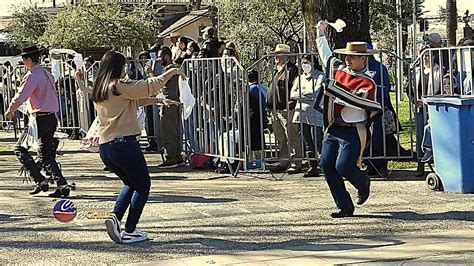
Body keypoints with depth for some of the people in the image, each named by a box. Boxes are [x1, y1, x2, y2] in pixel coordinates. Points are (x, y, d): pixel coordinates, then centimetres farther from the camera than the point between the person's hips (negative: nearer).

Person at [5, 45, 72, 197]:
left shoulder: (32, 75, -13)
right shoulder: (47, 74, 15)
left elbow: (21, 96, -15)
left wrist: (10, 111, 1)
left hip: (39, 119, -9)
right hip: (52, 118, 9)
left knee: (20, 149, 3)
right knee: (46, 155, 14)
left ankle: (40, 182, -6)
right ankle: (62, 186, 2)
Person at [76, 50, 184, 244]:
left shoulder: (99, 90, 15)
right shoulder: (120, 86, -10)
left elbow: (135, 100, 23)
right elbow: (149, 86, -4)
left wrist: (158, 101, 24)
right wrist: (172, 72, 9)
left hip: (104, 147, 8)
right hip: (124, 144, -8)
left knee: (131, 183, 25)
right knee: (143, 186, 9)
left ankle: (115, 217, 4)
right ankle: (129, 231, 5)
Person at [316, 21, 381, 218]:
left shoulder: (367, 82, -9)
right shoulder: (338, 69, 11)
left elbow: (360, 101, -26)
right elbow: (326, 54, 29)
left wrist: (336, 91, -25)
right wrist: (321, 34, 34)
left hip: (353, 131, -7)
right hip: (333, 128, 7)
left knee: (343, 165, -16)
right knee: (326, 165, -2)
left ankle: (363, 183, 21)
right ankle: (345, 207, 6)